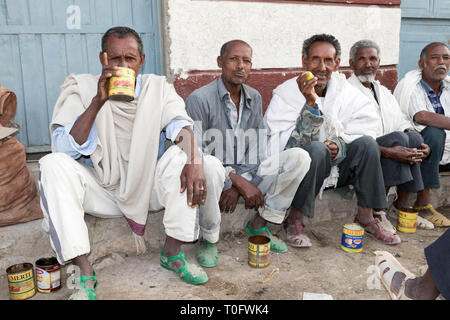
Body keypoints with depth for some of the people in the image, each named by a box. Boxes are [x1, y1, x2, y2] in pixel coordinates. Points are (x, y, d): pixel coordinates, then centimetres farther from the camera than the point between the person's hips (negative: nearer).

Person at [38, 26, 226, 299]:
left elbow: (181, 126, -14)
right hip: (101, 191, 0)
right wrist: (98, 101, -26)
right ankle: (85, 272, -23)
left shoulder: (157, 87, 1)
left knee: (180, 157, -24)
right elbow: (66, 148, -16)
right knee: (53, 166, -25)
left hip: (148, 187, 1)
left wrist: (194, 161, -35)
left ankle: (172, 253, -12)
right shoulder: (81, 88, -4)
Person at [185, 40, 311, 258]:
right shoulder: (199, 99, -11)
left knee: (299, 157, -11)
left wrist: (237, 187, -12)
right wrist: (239, 182, -22)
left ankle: (258, 225, -3)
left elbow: (257, 152, 4)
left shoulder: (254, 98, 8)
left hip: (245, 176, 5)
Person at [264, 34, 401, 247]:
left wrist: (341, 146, -21)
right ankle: (294, 222, -17)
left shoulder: (344, 91, 0)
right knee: (316, 149, -34)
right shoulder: (286, 94, -13)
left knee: (366, 143, -19)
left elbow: (367, 127, -2)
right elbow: (290, 147, -22)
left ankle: (365, 218, -5)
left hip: (336, 169, 4)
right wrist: (310, 104, -32)